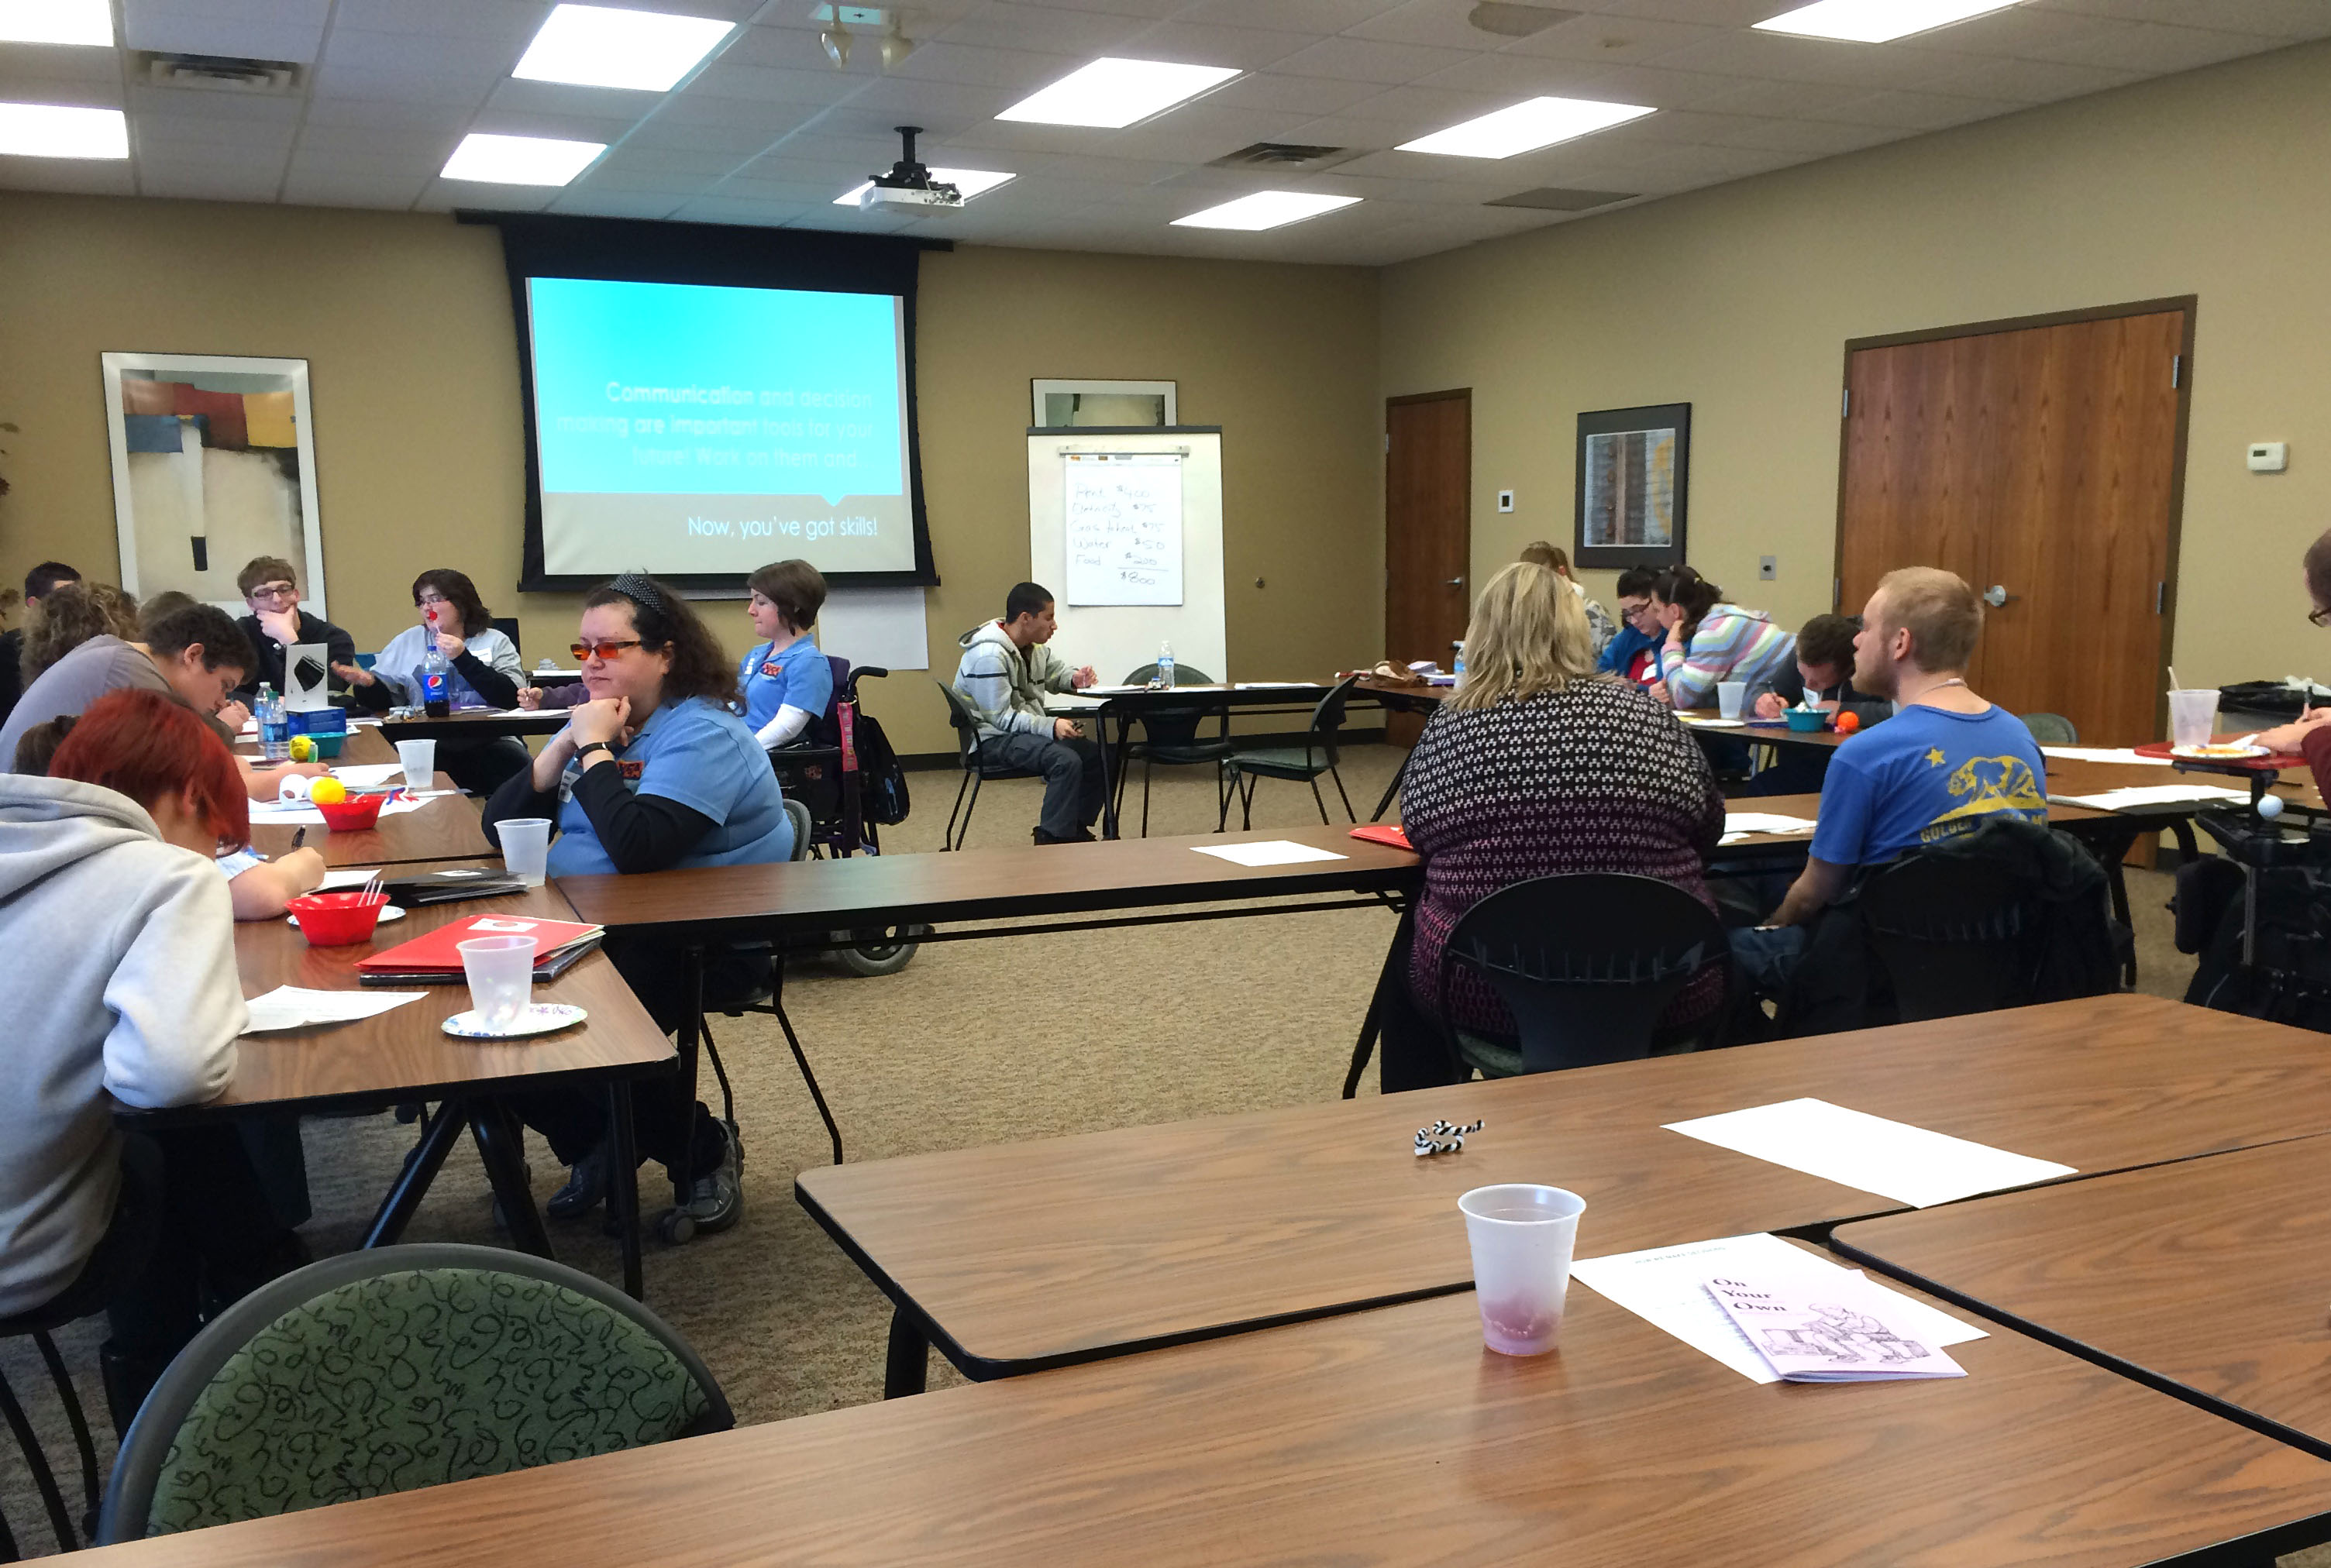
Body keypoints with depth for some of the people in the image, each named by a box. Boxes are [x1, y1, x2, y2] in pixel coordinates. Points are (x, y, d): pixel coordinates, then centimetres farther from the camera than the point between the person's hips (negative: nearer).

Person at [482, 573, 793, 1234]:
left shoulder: (703, 734, -13)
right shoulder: (597, 723, 14)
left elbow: (638, 847, -28)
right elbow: (501, 824, 8)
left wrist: (596, 749, -17)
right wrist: (566, 744, -5)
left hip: (703, 940, -8)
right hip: (598, 929, 8)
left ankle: (702, 1149, 0)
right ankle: (593, 1143, 8)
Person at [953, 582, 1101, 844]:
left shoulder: (1034, 647, 5)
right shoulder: (989, 656, -23)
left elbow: (1055, 672, 25)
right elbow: (1001, 717, -24)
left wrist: (1075, 679, 0)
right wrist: (1051, 727, -33)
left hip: (1028, 728, 9)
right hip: (994, 739, -9)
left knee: (1097, 755, -1)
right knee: (1067, 761, -29)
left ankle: (1075, 829, 11)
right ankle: (1051, 840, -23)